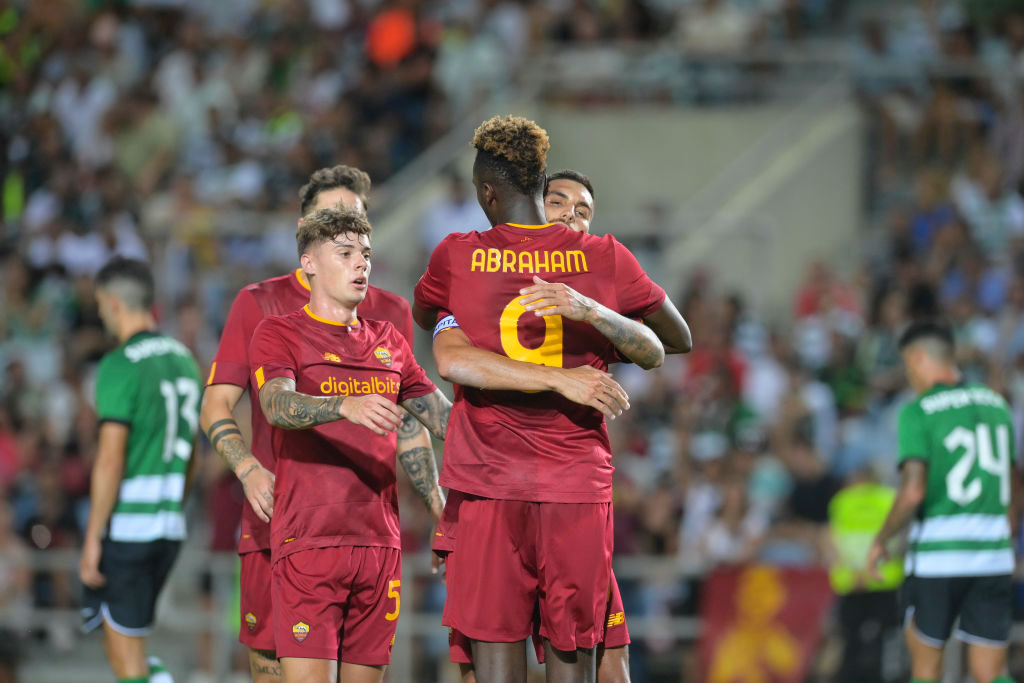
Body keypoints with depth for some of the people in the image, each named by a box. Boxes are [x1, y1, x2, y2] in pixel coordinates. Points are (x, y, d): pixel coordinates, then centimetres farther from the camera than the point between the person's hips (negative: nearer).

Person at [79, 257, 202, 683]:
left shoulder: (119, 366, -14)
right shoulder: (184, 360, 12)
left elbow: (110, 460, -19)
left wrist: (92, 539, -16)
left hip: (125, 527, -8)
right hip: (169, 527, 8)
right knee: (124, 645, 19)